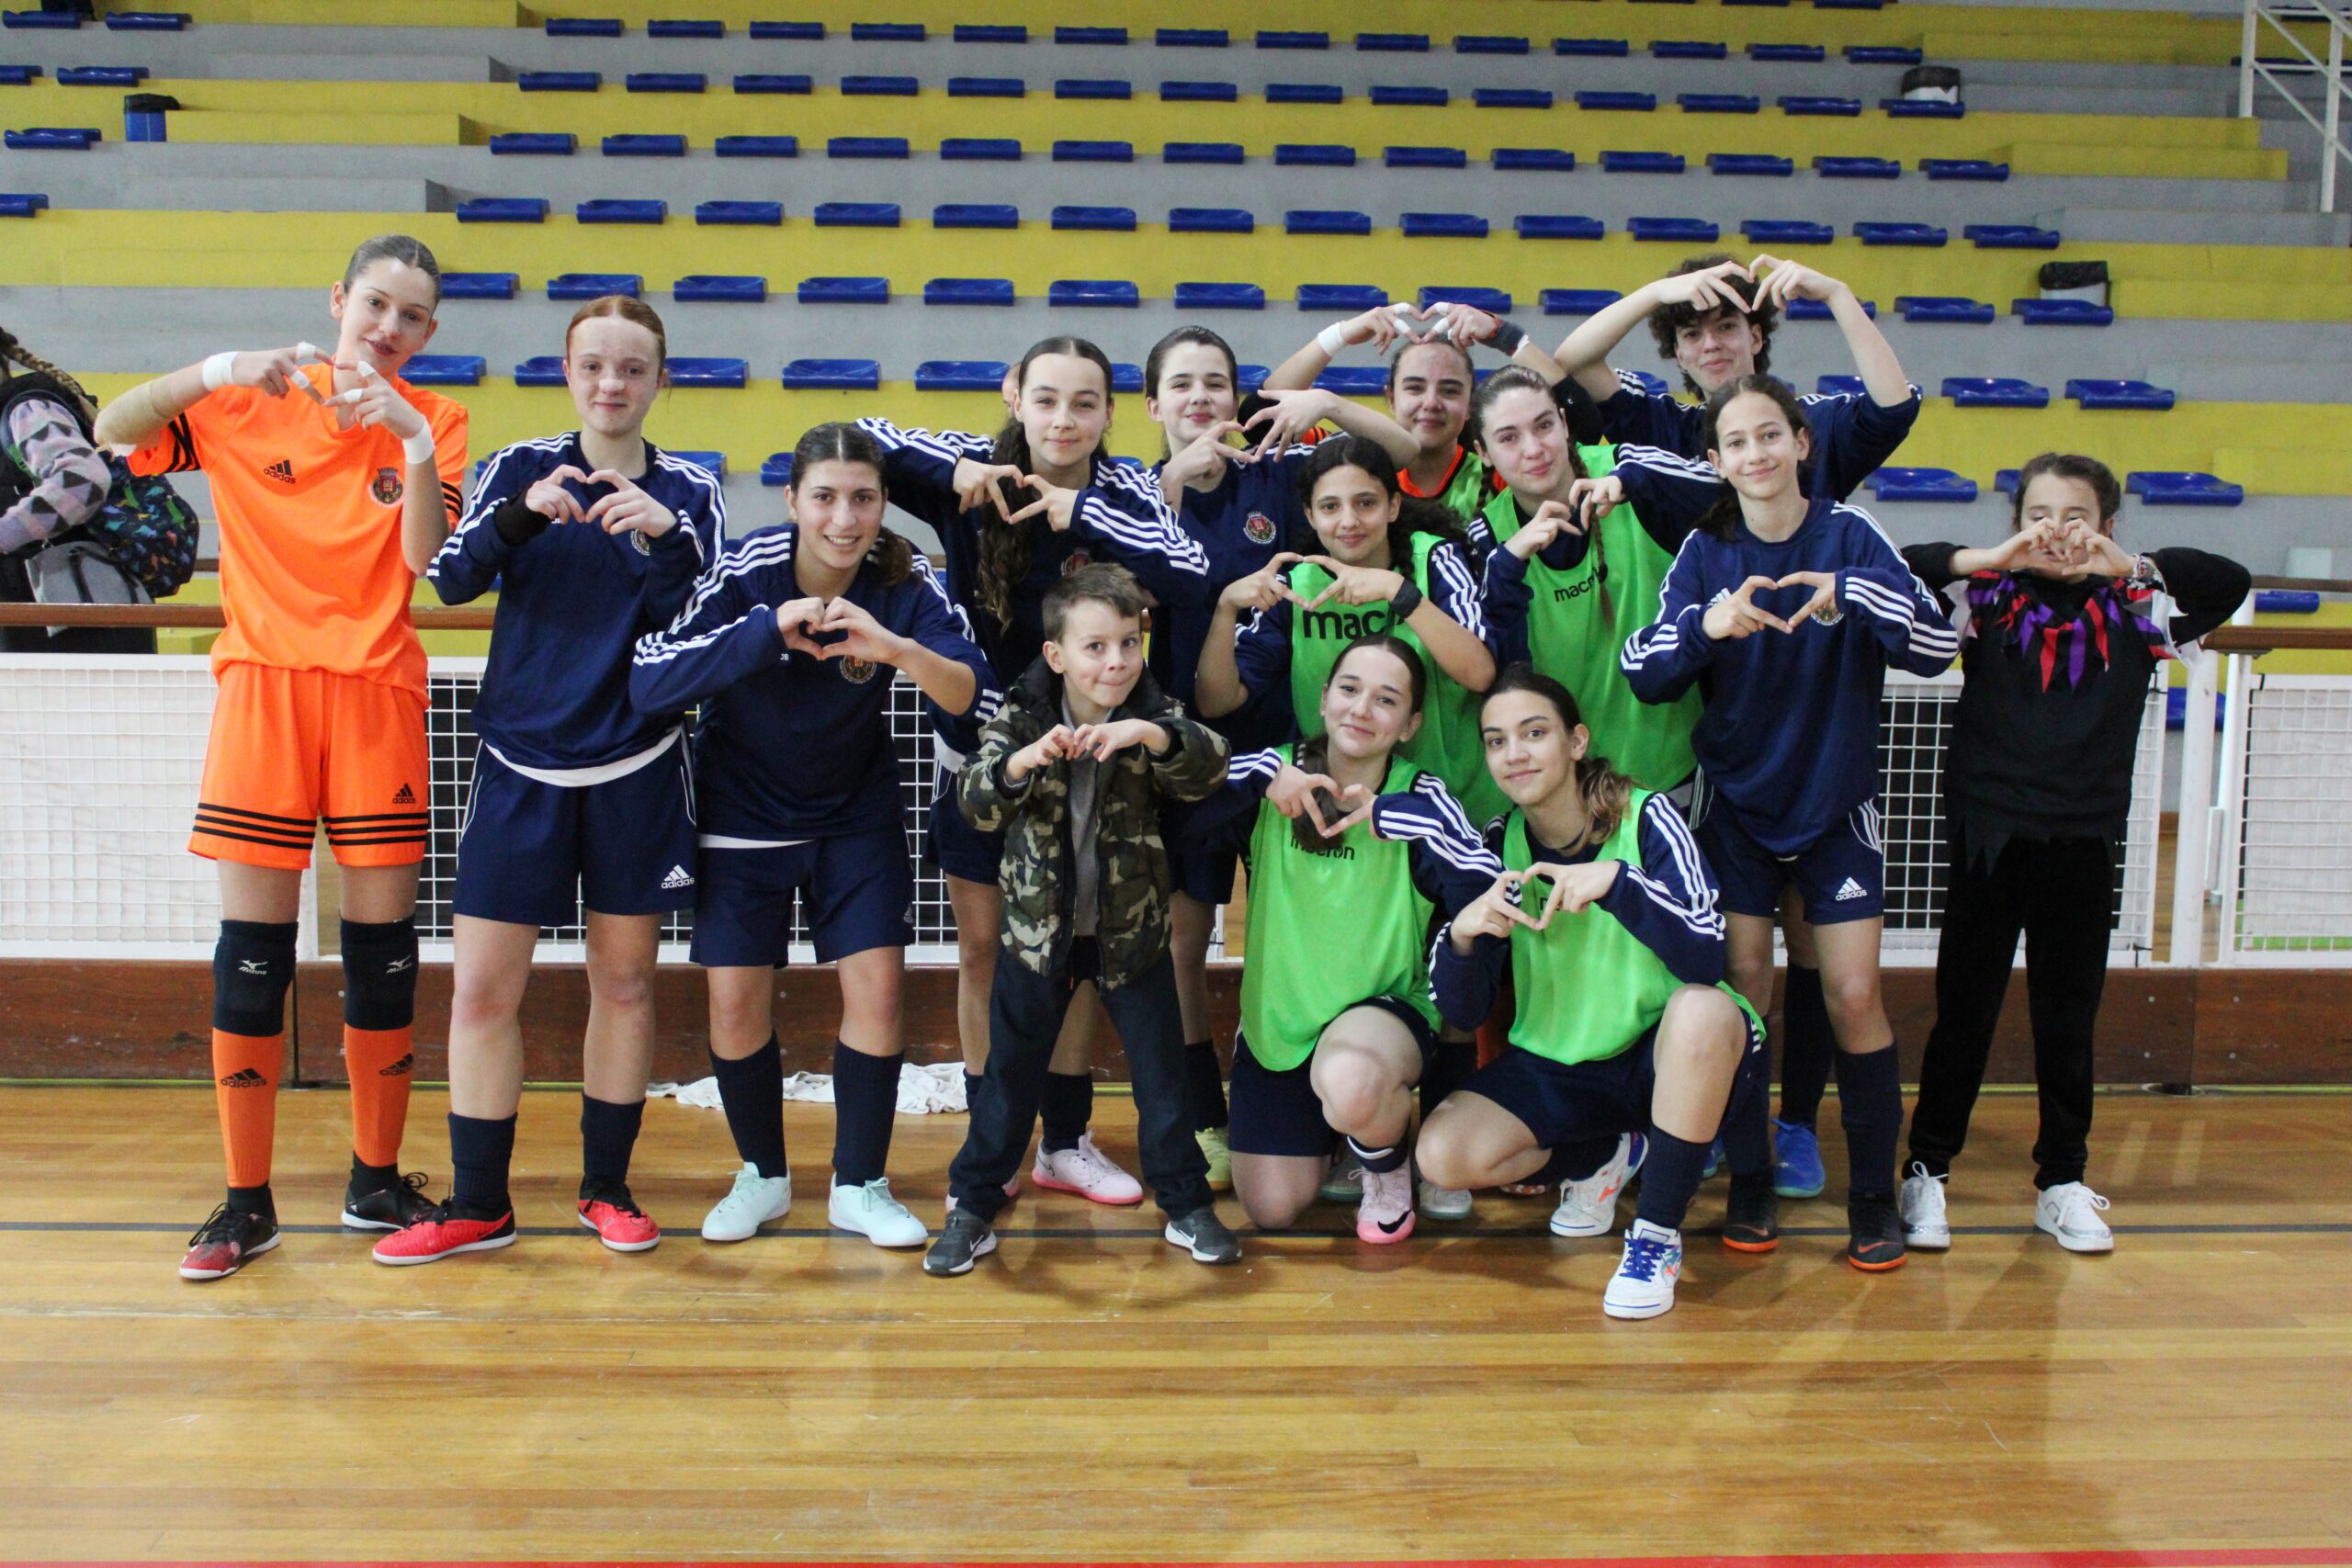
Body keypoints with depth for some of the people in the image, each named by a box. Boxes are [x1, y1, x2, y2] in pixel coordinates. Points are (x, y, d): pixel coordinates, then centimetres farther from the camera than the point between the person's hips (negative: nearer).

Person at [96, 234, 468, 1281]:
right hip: (265, 683, -1)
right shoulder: (245, 402, 6)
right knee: (251, 942, -2)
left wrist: (412, 440, -21)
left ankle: (375, 1181, 19)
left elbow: (424, 555, -8)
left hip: (378, 692, 1)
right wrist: (221, 368, -20)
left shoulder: (432, 421, 6)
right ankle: (246, 1204, 9)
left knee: (383, 937, 4)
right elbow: (112, 430, -7)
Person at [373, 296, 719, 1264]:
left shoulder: (689, 493, 3)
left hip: (638, 768, 0)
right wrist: (524, 516, -26)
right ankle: (477, 1204, 15)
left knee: (624, 978, 8)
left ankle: (607, 1186, 23)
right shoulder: (521, 468, 4)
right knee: (483, 988, 0)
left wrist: (661, 538, -22)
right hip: (520, 764, 0)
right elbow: (452, 578, -10)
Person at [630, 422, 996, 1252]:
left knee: (876, 986, -5)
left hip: (859, 817, 1)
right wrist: (767, 631, -40)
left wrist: (895, 647, -43)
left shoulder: (904, 581, -17)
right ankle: (762, 1175, 24)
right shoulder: (746, 571, -21)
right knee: (736, 999, 0)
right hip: (744, 817, -1)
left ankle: (859, 1186, 13)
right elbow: (649, 681, -30)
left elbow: (978, 699, -25)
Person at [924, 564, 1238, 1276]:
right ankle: (971, 1206, 24)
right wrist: (1020, 761, -41)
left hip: (1132, 930, 0)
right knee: (1011, 1076, 11)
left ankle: (1187, 1204, 26)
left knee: (1163, 1074, 9)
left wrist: (1150, 734, -43)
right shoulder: (1021, 720, -10)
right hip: (1038, 927, 0)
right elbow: (976, 803, -21)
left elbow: (1209, 763, -25)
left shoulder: (1156, 718, -8)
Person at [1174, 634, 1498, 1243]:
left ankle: (1388, 1161, -2)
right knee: (1273, 1211, 1)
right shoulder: (1277, 777, -5)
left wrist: (1394, 816, -27)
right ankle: (1330, 1128, 36)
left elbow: (1489, 894, -26)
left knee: (1348, 1082, -39)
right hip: (1277, 1018, 3)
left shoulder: (1419, 798, -10)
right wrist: (1262, 774, -23)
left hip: (1385, 1005, -3)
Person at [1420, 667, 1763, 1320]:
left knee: (1704, 1009, -36)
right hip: (1554, 1066, 3)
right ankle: (1608, 1154, 10)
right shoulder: (1499, 844, -4)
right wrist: (1461, 933, -26)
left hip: (1664, 1055, -3)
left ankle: (1658, 1236, -17)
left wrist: (1617, 880, -41)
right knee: (1443, 1154, -20)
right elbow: (1464, 1010, -5)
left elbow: (1705, 956, -27)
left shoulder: (1646, 818, -14)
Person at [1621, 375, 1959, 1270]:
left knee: (1854, 996, -4)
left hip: (1836, 802, -1)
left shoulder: (1849, 535, -7)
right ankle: (1749, 1183, 16)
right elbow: (1642, 673, -11)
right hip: (1736, 802, 1)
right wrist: (1707, 625, -31)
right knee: (1742, 986, 0)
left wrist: (1854, 593, -33)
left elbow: (1938, 646, -16)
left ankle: (1873, 1195, 12)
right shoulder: (1706, 551, -2)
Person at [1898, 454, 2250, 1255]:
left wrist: (2130, 566, -15)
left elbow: (2231, 583, -6)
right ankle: (1927, 1172, 16)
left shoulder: (2134, 613, 4)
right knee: (1964, 1011, 6)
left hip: (2083, 841, 2)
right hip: (1987, 834, -1)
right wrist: (1993, 557, -20)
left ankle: (2063, 1182, 23)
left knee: (2069, 1018, 11)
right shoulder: (1986, 598, 0)